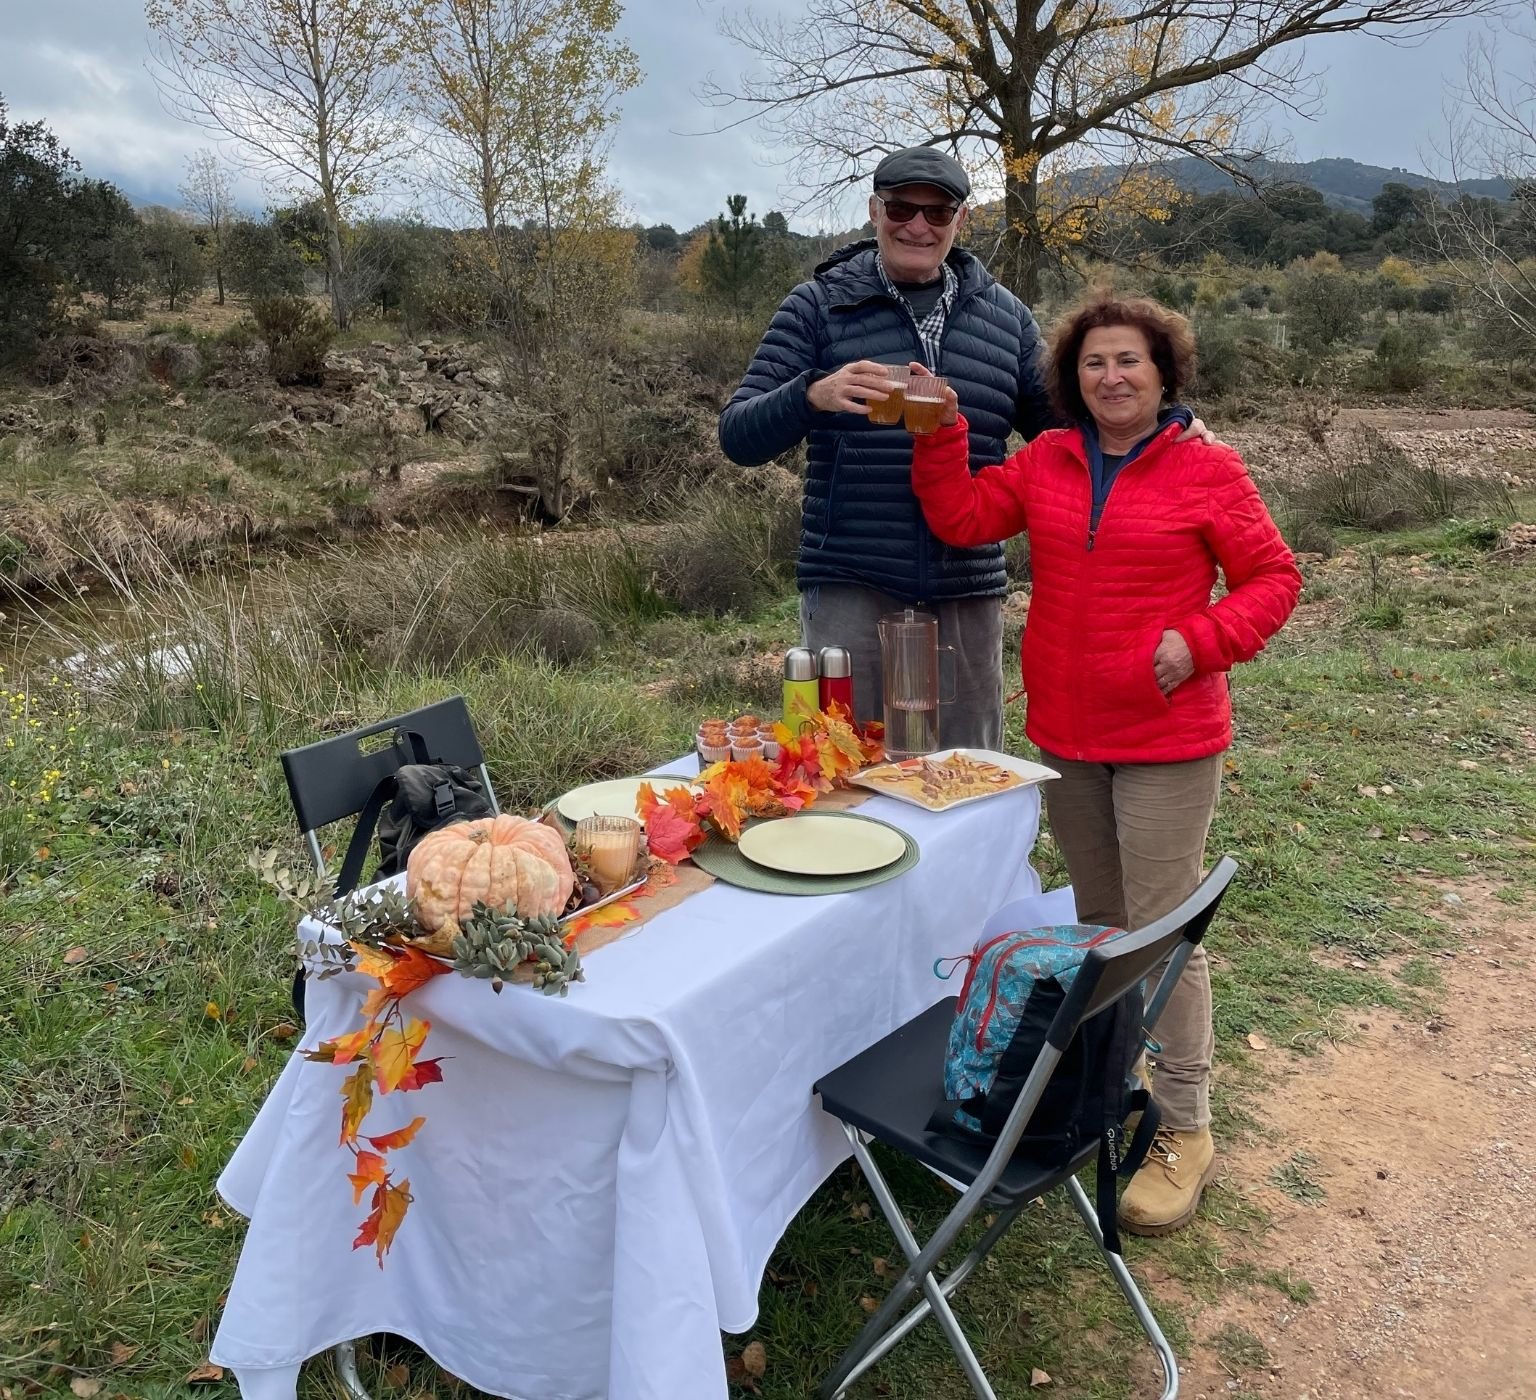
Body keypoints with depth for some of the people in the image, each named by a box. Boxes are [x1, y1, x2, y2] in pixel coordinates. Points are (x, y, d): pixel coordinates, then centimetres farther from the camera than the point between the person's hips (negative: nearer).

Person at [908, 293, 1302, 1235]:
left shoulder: (1207, 471, -6)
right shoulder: (1048, 462, 6)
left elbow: (1273, 578, -3)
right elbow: (962, 518, 2)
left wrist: (1201, 642, -18)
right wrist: (940, 433, -8)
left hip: (1168, 743, -5)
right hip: (1066, 738, 5)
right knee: (1100, 925, 19)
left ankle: (1186, 1132, 14)